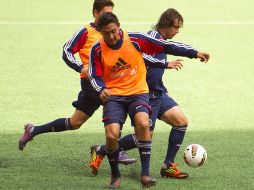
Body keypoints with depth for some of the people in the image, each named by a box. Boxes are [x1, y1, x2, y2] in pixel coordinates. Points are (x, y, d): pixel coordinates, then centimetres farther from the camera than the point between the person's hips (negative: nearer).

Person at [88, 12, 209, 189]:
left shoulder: (135, 39, -8)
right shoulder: (97, 50, -4)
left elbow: (165, 46, -5)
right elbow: (95, 76, 2)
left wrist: (194, 53, -6)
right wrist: (102, 89, -21)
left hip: (138, 92, -1)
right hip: (114, 96, 1)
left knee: (143, 123, -30)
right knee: (112, 135, -19)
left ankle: (145, 174, -21)